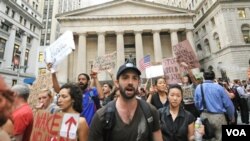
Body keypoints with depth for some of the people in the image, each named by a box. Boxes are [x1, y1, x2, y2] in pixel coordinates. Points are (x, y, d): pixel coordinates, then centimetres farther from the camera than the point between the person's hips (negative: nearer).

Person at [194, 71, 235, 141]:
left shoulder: (198, 87, -4)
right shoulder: (219, 87, -9)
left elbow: (197, 103, 0)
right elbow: (228, 104, -3)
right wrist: (231, 117, 13)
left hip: (204, 116, 3)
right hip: (218, 116, -2)